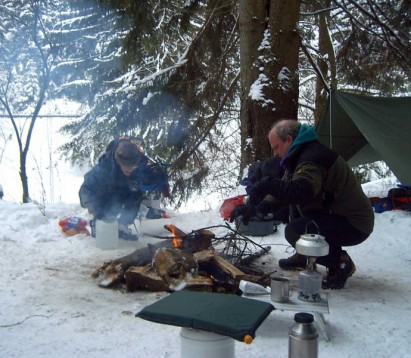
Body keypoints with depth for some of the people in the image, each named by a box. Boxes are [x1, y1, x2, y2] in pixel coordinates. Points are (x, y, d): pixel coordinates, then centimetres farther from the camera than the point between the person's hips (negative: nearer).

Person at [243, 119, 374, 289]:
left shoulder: (312, 158, -22)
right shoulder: (301, 155, 12)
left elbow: (301, 191, -41)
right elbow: (287, 191, 16)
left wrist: (269, 184, -37)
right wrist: (253, 207, 7)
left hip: (354, 224, -10)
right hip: (336, 214, 10)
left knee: (294, 231, -26)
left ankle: (340, 262, -7)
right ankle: (304, 256, 20)